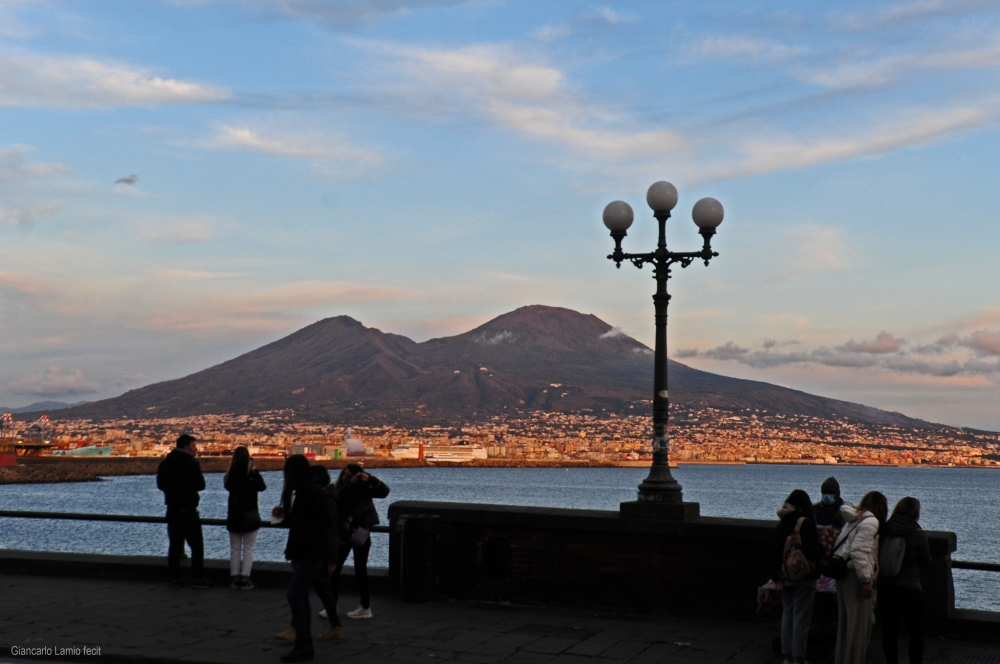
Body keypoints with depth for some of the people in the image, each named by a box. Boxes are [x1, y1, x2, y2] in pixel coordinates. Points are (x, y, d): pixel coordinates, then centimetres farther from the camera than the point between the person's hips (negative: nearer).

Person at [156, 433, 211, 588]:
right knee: (196, 545, 0)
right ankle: (198, 578, -2)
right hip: (188, 511, -6)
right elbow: (200, 485, -14)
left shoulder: (164, 463, 7)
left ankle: (176, 578, 11)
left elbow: (160, 485, 11)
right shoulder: (192, 463, -13)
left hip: (172, 510, 6)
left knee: (175, 545, 10)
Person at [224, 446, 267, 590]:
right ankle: (245, 579, -1)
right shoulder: (252, 474, -13)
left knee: (234, 548, 11)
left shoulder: (231, 474, -5)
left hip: (234, 516, 2)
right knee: (248, 549, 4)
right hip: (250, 516, -2)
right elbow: (262, 487, -3)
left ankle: (235, 578, 10)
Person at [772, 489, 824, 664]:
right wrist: (822, 548, 1)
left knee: (787, 614, 14)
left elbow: (776, 550, 9)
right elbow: (812, 549, -20)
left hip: (785, 576, 6)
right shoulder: (805, 523, -14)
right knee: (801, 617, -1)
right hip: (804, 576, -6)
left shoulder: (781, 523, 5)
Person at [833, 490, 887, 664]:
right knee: (859, 624, -3)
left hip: (844, 574, 9)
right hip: (855, 576, -9)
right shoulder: (871, 521, -10)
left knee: (845, 622, 16)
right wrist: (866, 581, -19)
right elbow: (858, 551, -18)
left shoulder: (854, 520, 17)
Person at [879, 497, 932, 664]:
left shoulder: (883, 530, -1)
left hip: (884, 587, 3)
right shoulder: (918, 534, -8)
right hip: (909, 588, -3)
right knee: (916, 632, 9)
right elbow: (926, 563, 1)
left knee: (889, 630, 9)